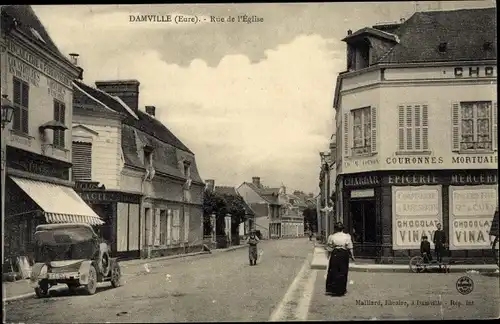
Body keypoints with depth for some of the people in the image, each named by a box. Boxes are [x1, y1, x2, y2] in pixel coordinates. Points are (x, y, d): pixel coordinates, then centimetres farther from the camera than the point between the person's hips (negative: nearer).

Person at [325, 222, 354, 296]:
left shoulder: (331, 236, -4)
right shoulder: (347, 236, -3)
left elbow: (329, 248, -1)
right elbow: (350, 248, -1)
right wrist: (351, 256, 11)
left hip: (335, 254, 0)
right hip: (344, 254, 0)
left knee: (333, 272, 8)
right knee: (343, 272, 8)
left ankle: (332, 290, 9)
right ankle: (341, 290, 13)